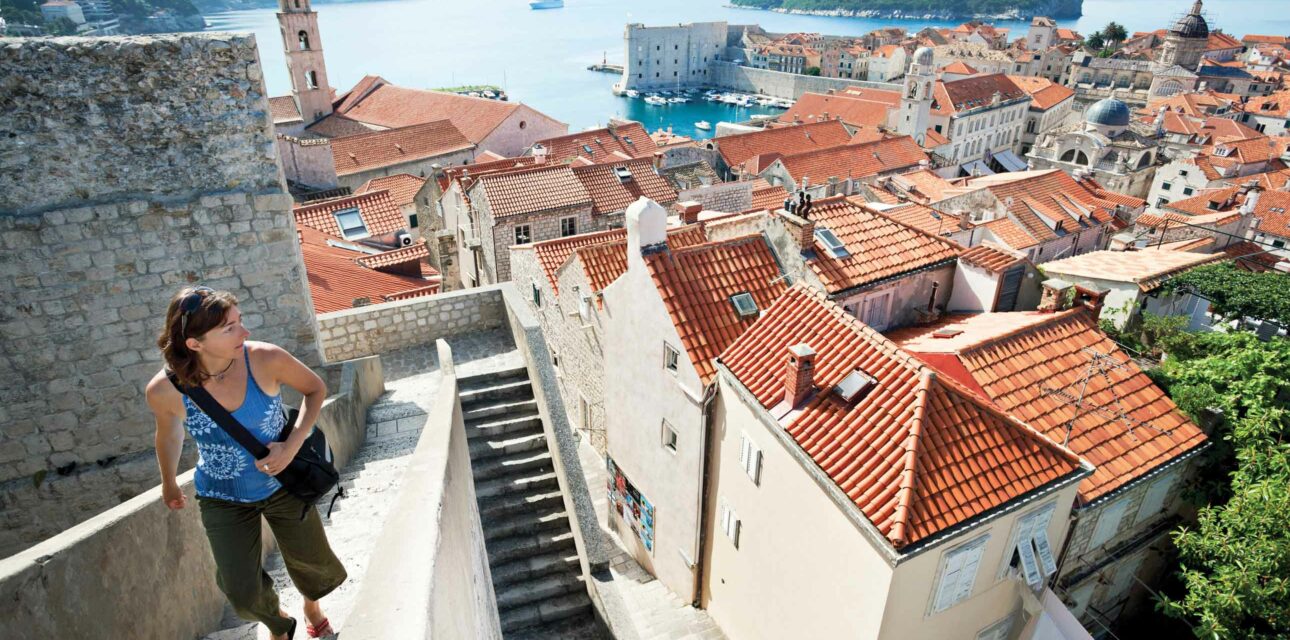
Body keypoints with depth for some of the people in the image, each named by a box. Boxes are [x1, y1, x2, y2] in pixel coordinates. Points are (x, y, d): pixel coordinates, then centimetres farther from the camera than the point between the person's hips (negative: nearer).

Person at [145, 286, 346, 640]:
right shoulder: (164, 390, -22)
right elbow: (169, 433, 1)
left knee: (311, 562, 17)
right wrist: (169, 484, 18)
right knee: (244, 595, 2)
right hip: (223, 499, 0)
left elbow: (315, 388, -8)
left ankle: (312, 607, 54)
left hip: (283, 483, 0)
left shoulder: (265, 358, -26)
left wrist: (293, 445, -21)